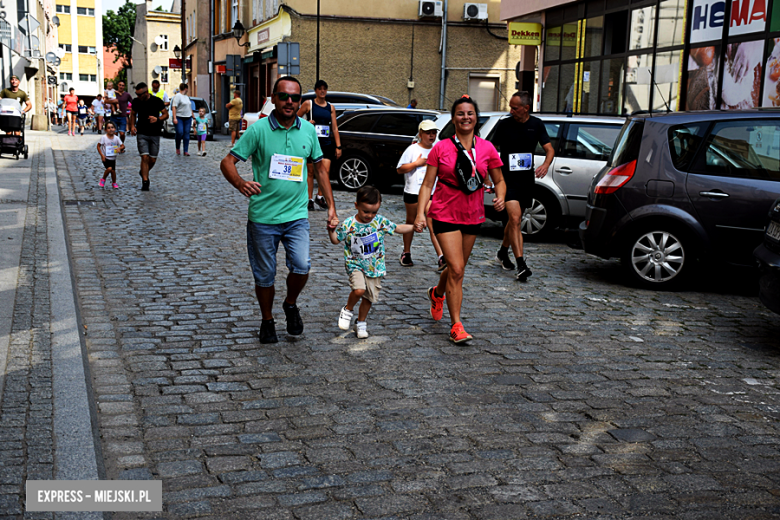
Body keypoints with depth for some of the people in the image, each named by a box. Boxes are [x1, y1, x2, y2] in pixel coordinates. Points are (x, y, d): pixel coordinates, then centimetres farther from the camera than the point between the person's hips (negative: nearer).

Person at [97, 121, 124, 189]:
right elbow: (98, 146, -5)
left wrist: (119, 148, -25)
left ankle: (114, 183, 31)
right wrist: (102, 155, -15)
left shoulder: (116, 138, -3)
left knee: (113, 170, 7)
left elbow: (123, 146, -1)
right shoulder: (103, 137, -11)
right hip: (105, 158, -4)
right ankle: (103, 179, 3)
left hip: (113, 158, 4)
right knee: (109, 168, -22)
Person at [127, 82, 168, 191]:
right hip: (141, 134, 0)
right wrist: (132, 126, 0)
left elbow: (166, 114, -1)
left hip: (155, 134, 0)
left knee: (153, 159, 5)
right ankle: (145, 182, -4)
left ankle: (143, 172, 35)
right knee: (145, 157, -11)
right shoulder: (136, 101, -2)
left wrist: (157, 119, -20)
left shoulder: (156, 101, -8)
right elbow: (133, 114, 15)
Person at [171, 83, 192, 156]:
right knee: (180, 133, -15)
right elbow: (174, 107, -13)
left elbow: (190, 108, 23)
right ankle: (177, 148, 5)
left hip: (188, 118, 7)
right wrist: (174, 118, -22)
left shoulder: (187, 97, 18)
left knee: (186, 134, 2)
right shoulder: (177, 96, -6)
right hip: (179, 118, -7)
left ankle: (186, 151, 3)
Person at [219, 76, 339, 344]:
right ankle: (267, 322, 31)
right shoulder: (258, 129, -7)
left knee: (302, 266, -14)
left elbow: (320, 169, 14)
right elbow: (227, 163, -7)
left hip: (296, 214, 2)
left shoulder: (308, 131, 3)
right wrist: (240, 183, -28)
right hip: (263, 215, -2)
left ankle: (291, 305, 17)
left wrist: (331, 207, 10)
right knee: (265, 275, 8)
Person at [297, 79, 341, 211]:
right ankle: (310, 199, 9)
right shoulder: (308, 104, 3)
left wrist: (338, 146, 6)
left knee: (325, 171, -8)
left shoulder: (330, 107, 12)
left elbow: (335, 128, 11)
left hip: (326, 143, 2)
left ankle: (320, 196, 9)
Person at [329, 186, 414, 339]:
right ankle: (347, 310, 5)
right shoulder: (348, 224, -9)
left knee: (369, 297, 9)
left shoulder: (380, 221, -3)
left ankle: (361, 323, 30)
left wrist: (414, 227, -5)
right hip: (356, 265, -3)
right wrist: (331, 230, -19)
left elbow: (398, 228, 8)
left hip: (375, 267, 3)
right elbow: (336, 239, 1)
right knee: (359, 290, -25)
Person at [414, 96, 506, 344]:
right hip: (445, 214, -3)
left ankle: (437, 294, 50)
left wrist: (500, 197, -12)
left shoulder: (486, 149, 1)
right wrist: (420, 213, -13)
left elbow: (499, 180, 10)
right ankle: (456, 326, -4)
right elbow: (427, 184, -3)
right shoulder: (441, 148, -5)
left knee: (457, 268, 16)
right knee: (456, 269, -12)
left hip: (473, 216, 3)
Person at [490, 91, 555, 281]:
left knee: (515, 220, 15)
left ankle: (503, 252, 38)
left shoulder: (537, 125, 4)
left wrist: (546, 164, -15)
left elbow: (549, 149, 5)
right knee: (515, 218, -17)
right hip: (507, 178, -4)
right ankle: (521, 265, -21)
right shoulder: (504, 125, -4)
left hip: (527, 179, 4)